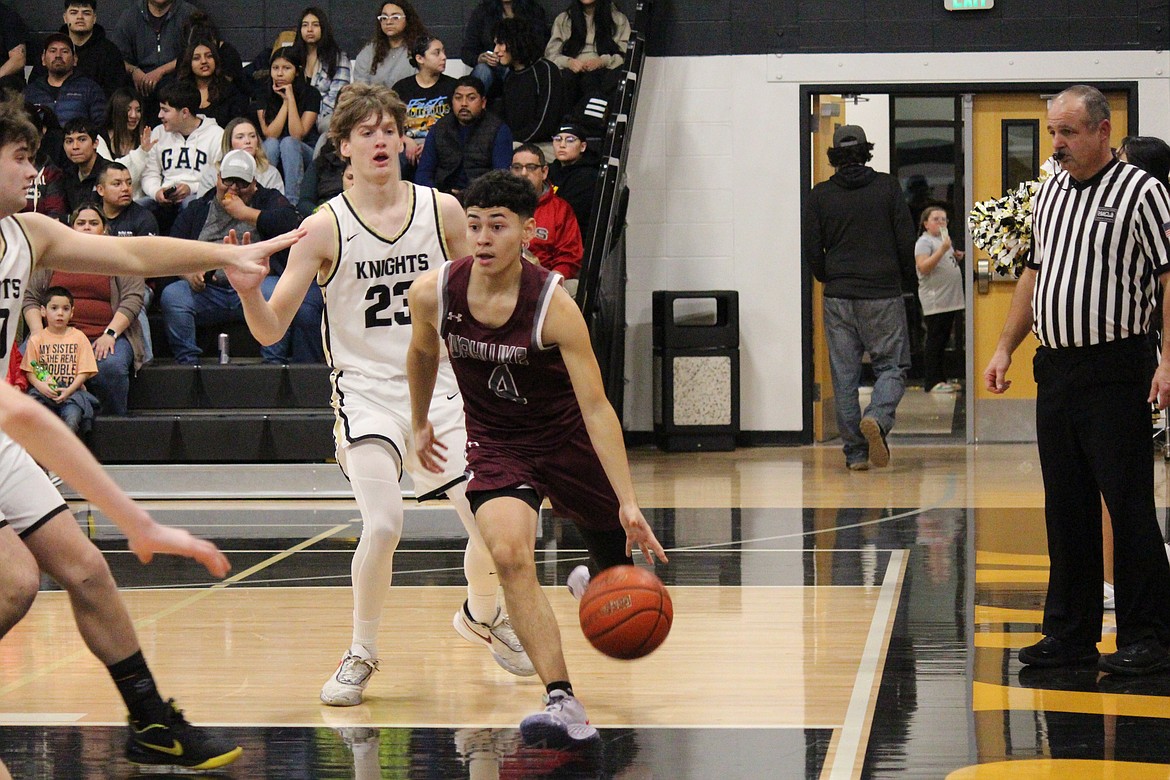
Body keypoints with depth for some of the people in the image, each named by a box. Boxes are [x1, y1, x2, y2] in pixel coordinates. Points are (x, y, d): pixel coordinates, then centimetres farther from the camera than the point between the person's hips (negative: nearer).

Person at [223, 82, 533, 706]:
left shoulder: (441, 210, 0)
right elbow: (271, 330, -7)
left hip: (439, 386, 3)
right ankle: (361, 654, 0)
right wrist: (249, 292, -27)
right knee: (383, 524, -23)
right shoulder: (325, 228, -7)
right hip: (366, 390, -3)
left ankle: (481, 616, 31)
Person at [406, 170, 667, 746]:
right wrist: (419, 424, 21)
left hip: (567, 439, -1)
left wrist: (629, 503, -34)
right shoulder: (432, 293, -16)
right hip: (496, 444, 1)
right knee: (509, 555, -26)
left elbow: (595, 406, -28)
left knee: (620, 553, 15)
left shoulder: (554, 305, -27)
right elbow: (422, 354, 9)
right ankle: (563, 704, -29)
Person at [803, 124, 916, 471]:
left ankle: (856, 452, 4)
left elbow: (812, 250, 3)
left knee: (844, 375, 6)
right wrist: (908, 282, 14)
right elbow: (906, 240, -1)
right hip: (883, 296, -2)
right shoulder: (887, 187, -1)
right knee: (892, 366, 5)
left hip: (838, 298, 2)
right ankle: (877, 418, -24)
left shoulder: (821, 195, 2)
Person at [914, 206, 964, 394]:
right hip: (934, 299, -9)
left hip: (950, 299, 9)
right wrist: (942, 250, -25)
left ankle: (941, 379, 15)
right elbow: (923, 267, -20)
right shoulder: (924, 242, -7)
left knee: (943, 341, 11)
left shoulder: (943, 240, 20)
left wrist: (956, 257, 11)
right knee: (935, 340, -8)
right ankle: (932, 381, -7)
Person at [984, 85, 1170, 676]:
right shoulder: (1049, 194, 14)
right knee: (1065, 509, 10)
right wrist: (1005, 348, 17)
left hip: (1115, 371, -7)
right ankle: (1071, 633, 17)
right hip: (1055, 369, 7)